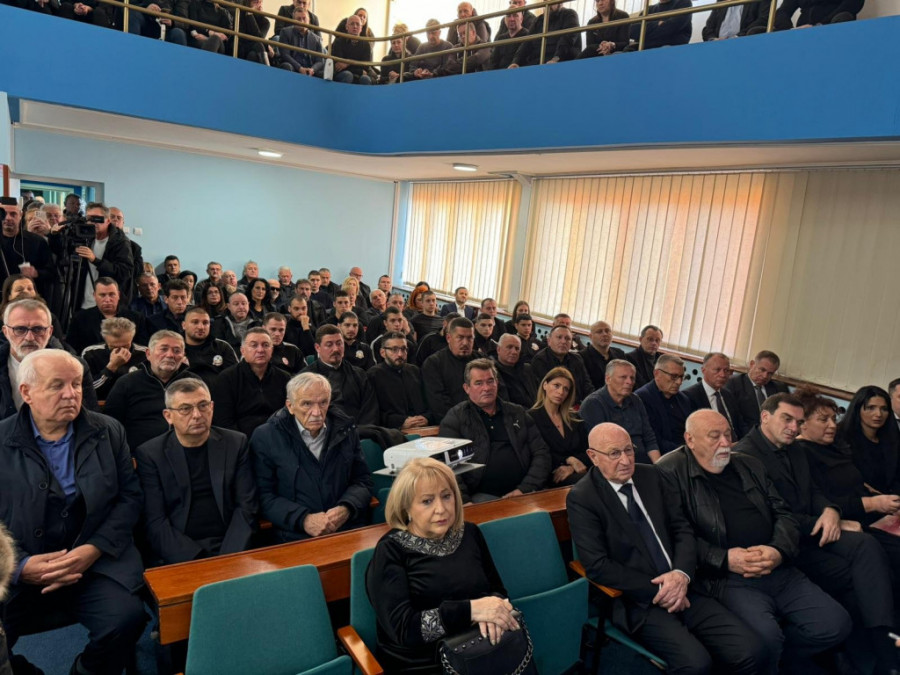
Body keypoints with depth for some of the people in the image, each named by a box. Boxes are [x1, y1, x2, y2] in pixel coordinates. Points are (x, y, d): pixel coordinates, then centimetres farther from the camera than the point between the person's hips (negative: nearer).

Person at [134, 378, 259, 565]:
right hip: (178, 556, -1)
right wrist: (196, 562, -16)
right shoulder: (149, 454, 2)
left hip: (229, 549, 2)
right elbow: (155, 521, -4)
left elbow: (246, 507, 2)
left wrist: (230, 558, -12)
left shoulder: (236, 443, 6)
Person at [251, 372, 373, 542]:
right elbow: (264, 496, -1)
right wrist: (304, 519, -15)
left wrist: (346, 509, -7)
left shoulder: (345, 430, 10)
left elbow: (363, 481, 13)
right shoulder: (265, 438, 2)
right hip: (295, 538, -1)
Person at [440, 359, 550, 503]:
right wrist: (464, 502, -17)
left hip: (523, 494, 3)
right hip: (482, 496, -3)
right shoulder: (455, 418, 6)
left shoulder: (518, 413, 17)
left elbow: (541, 453, 12)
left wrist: (525, 489, -3)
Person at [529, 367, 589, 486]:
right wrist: (568, 460, -7)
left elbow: (588, 452, 10)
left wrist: (571, 468, -9)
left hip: (576, 472, 6)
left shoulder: (574, 418, 19)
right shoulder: (531, 417, 3)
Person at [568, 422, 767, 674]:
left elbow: (683, 528, 7)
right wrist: (656, 590, -13)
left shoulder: (651, 476, 9)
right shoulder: (581, 499, -7)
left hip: (681, 588, 5)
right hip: (637, 600, -5)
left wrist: (682, 573, -11)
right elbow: (598, 566, -12)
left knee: (752, 652, -14)